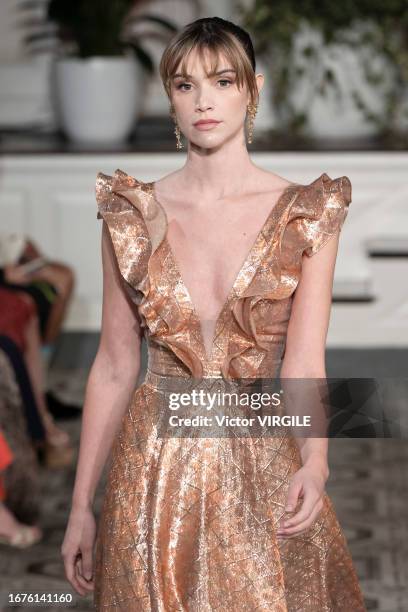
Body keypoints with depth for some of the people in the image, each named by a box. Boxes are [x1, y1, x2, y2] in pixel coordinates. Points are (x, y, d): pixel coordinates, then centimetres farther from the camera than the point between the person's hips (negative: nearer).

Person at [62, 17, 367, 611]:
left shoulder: (306, 212, -4)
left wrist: (314, 463, -30)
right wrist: (81, 506, 3)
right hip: (154, 467, 1)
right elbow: (114, 367, 3)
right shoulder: (132, 212, 0)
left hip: (264, 463, -1)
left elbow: (304, 358, -12)